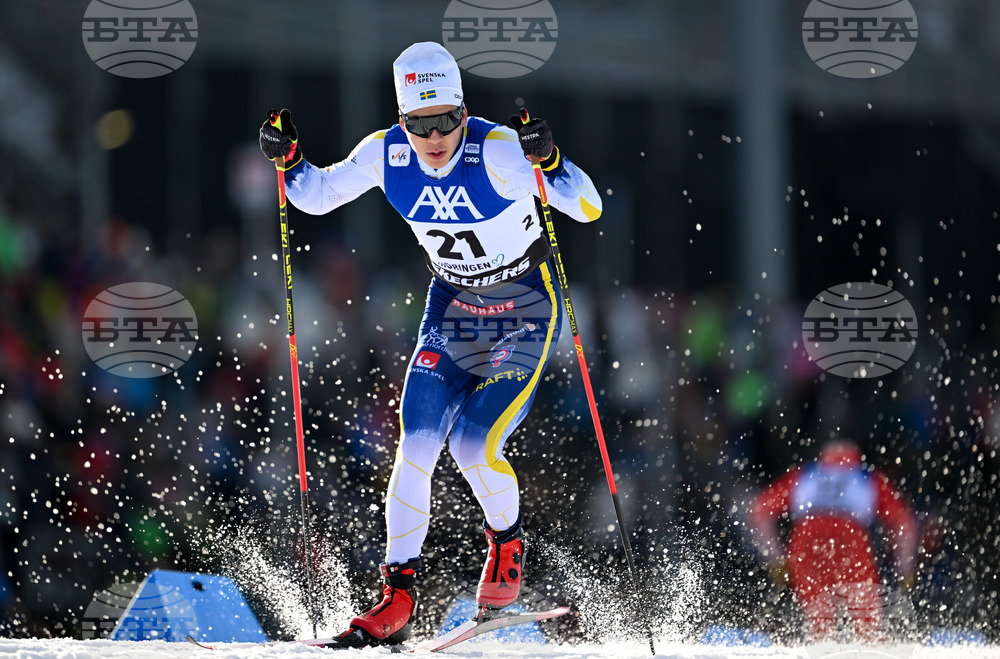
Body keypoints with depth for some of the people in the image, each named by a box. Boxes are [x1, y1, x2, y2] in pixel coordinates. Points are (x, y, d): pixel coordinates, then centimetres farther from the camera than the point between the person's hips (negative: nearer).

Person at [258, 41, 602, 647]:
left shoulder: (499, 151, -26)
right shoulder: (386, 154, -12)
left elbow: (587, 208, -30)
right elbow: (316, 196, 5)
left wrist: (550, 161, -48)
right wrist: (289, 161, -15)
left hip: (526, 313, -4)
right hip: (453, 308, 4)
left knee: (475, 446, -17)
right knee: (417, 447, -11)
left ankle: (508, 544, 15)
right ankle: (398, 599, -3)